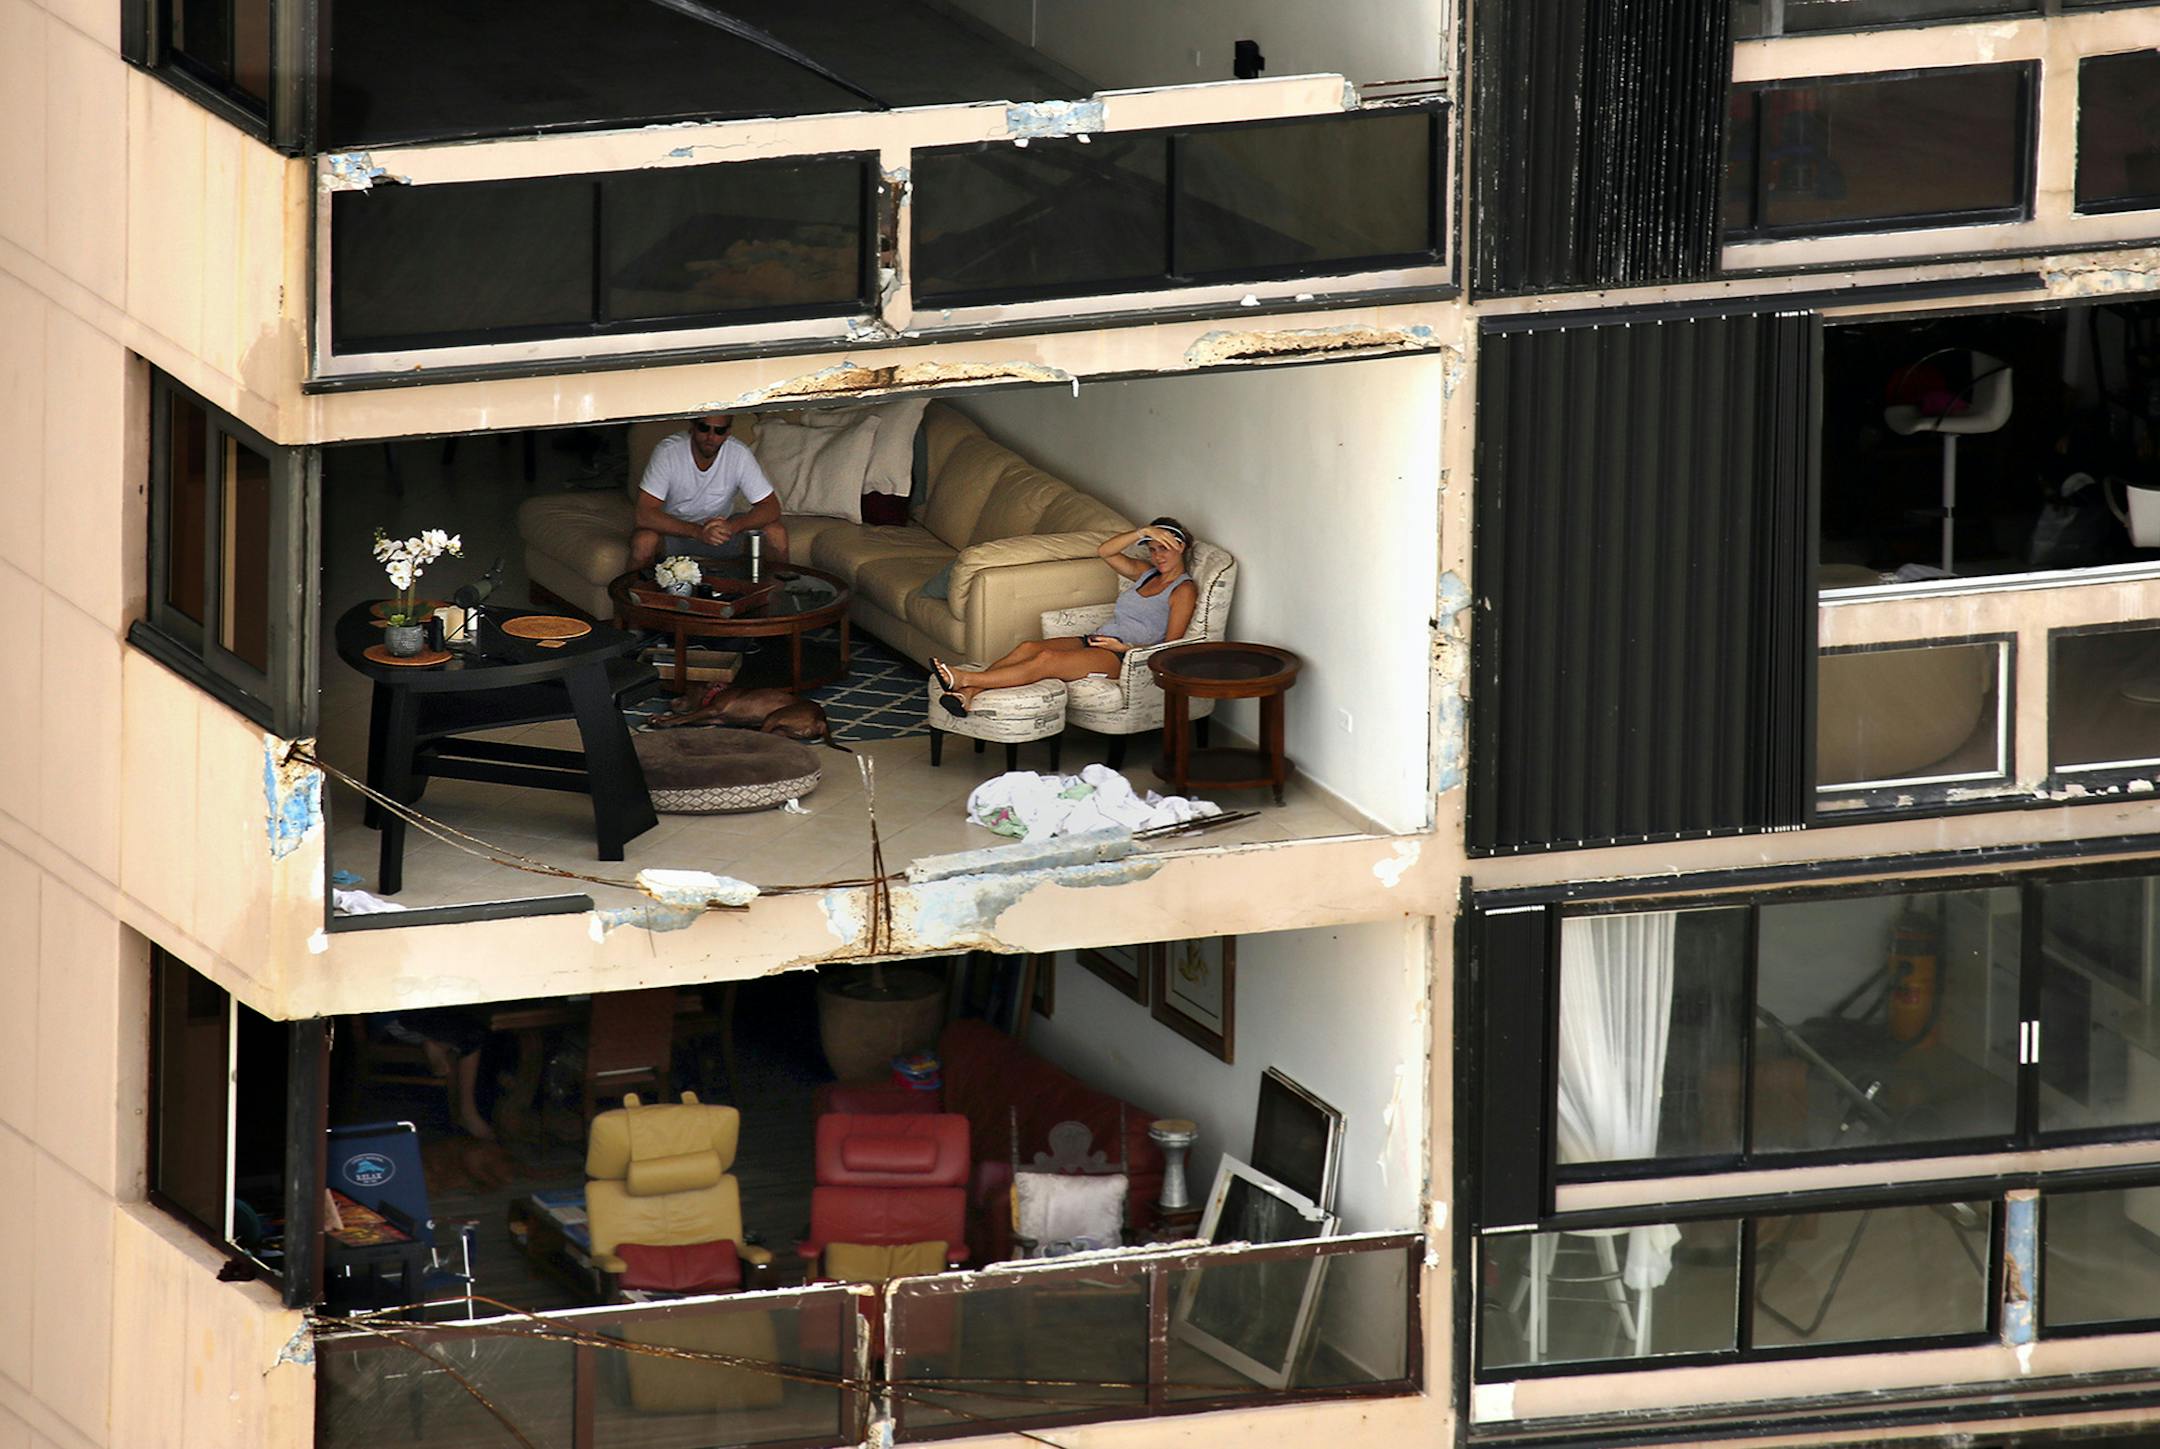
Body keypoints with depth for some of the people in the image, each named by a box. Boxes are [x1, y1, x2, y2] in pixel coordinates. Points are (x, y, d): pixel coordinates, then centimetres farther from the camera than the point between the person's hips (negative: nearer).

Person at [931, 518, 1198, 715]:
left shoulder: (1184, 589, 3)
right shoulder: (1148, 574, 25)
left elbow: (1171, 647, -6)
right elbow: (1104, 552, 13)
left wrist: (1124, 647, -17)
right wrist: (1143, 533, 0)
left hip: (1125, 658, -8)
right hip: (1095, 642, 8)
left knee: (1047, 659, -31)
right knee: (1029, 647, -22)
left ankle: (965, 679, -43)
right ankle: (968, 694, -42)